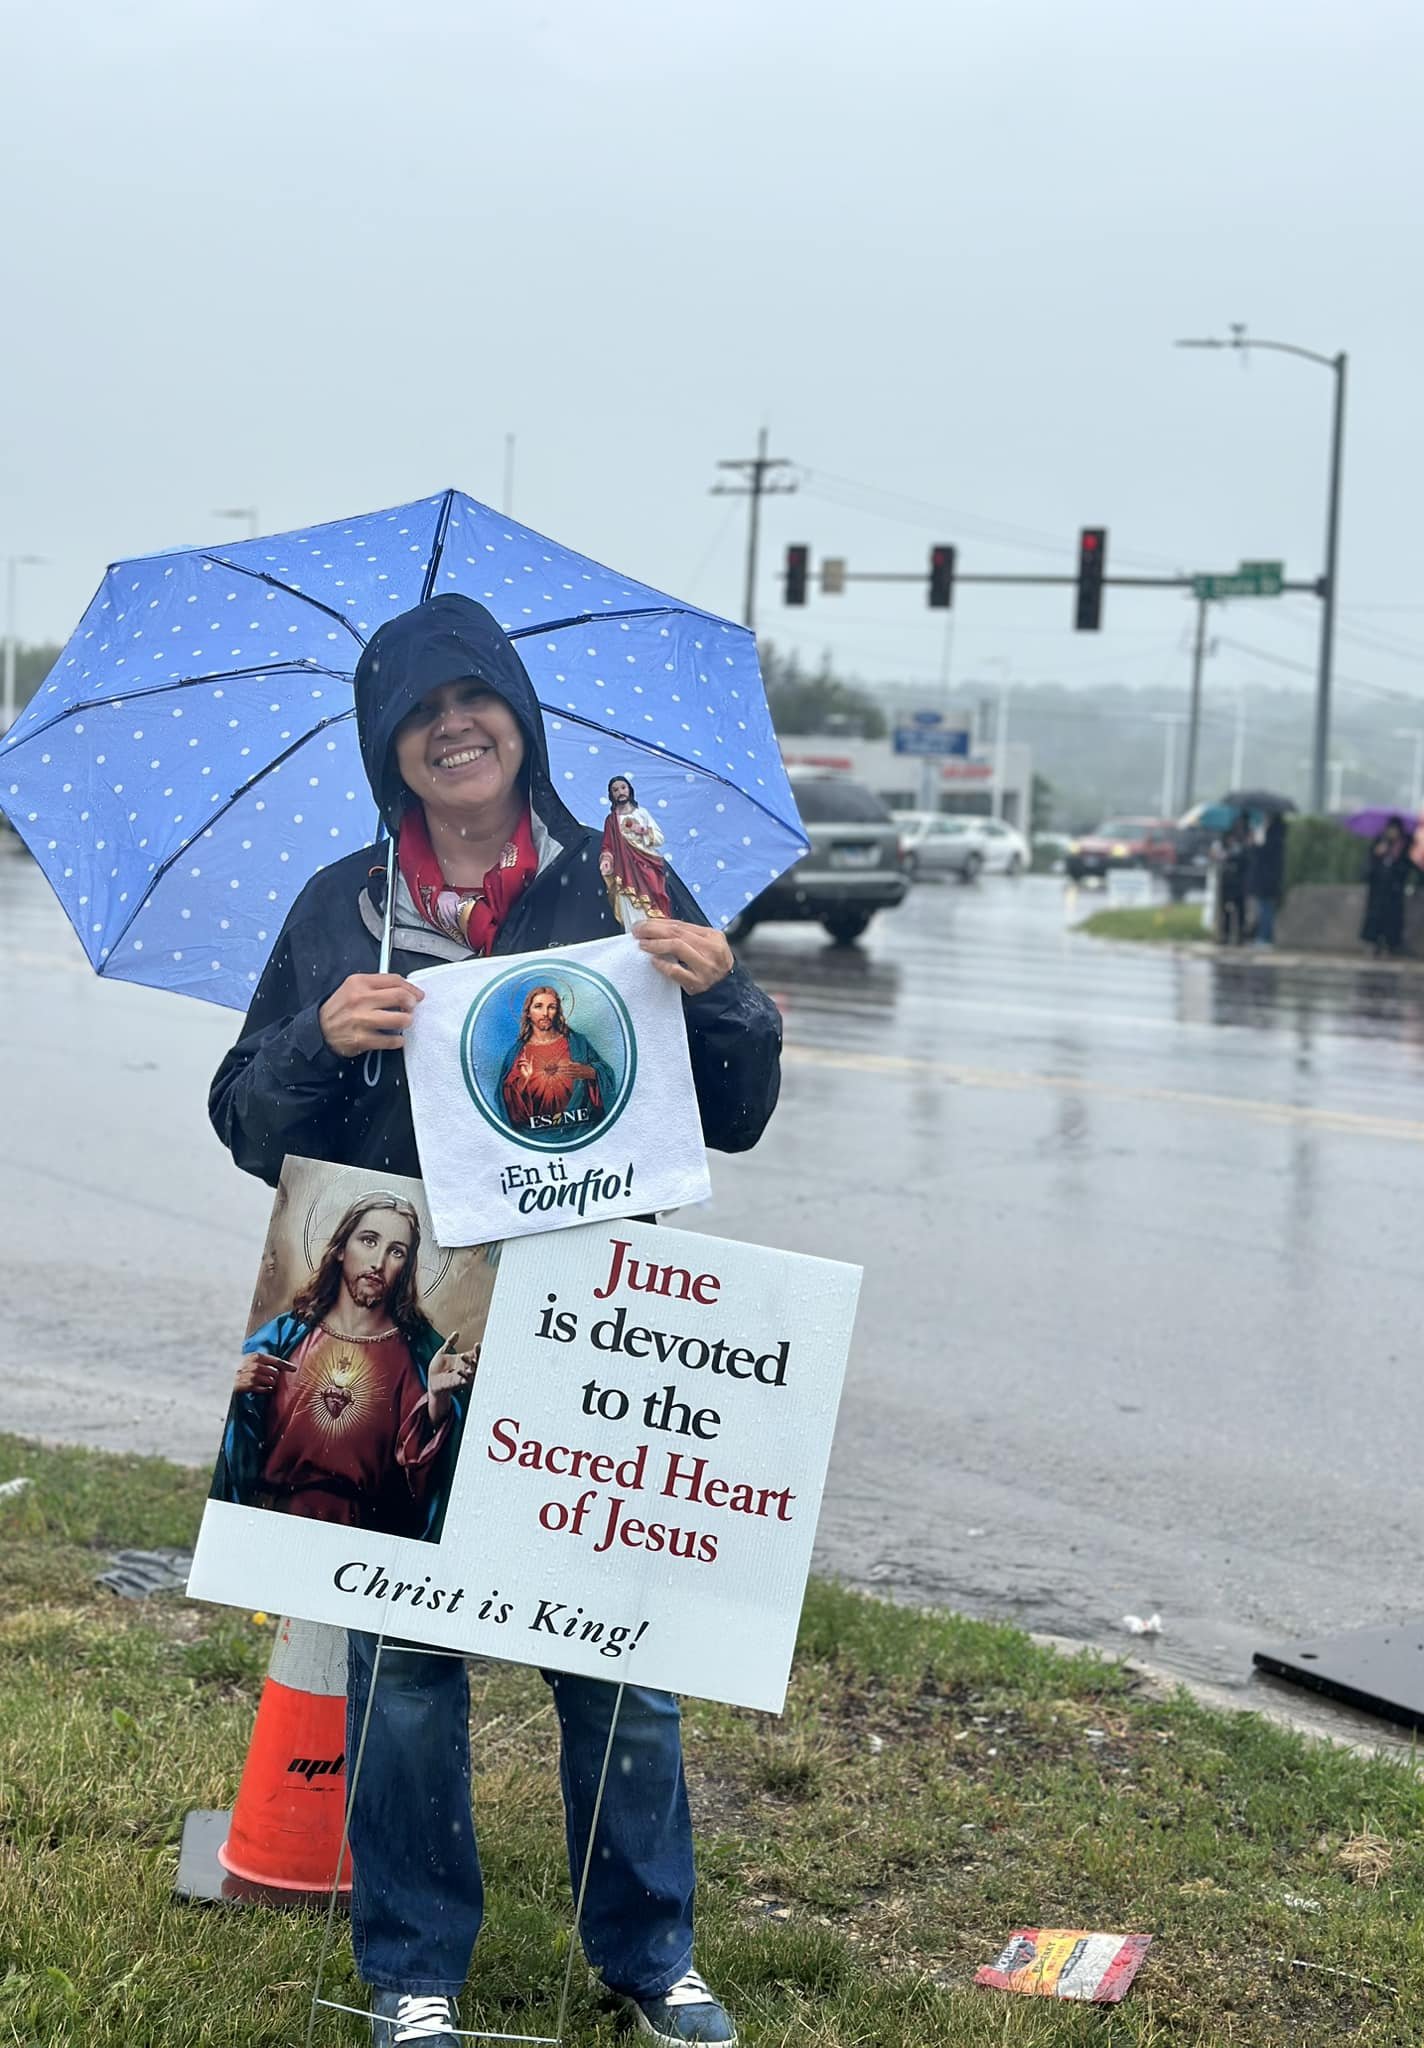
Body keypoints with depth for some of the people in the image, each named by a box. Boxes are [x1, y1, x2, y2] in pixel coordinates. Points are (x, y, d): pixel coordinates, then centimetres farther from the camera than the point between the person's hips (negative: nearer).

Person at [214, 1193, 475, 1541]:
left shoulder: (420, 1353, 5)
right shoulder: (285, 1334, 9)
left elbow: (418, 1463, -2)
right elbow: (239, 1451, 12)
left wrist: (438, 1399, -17)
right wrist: (238, 1393, -5)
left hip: (359, 1538, -1)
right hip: (265, 1523, 2)